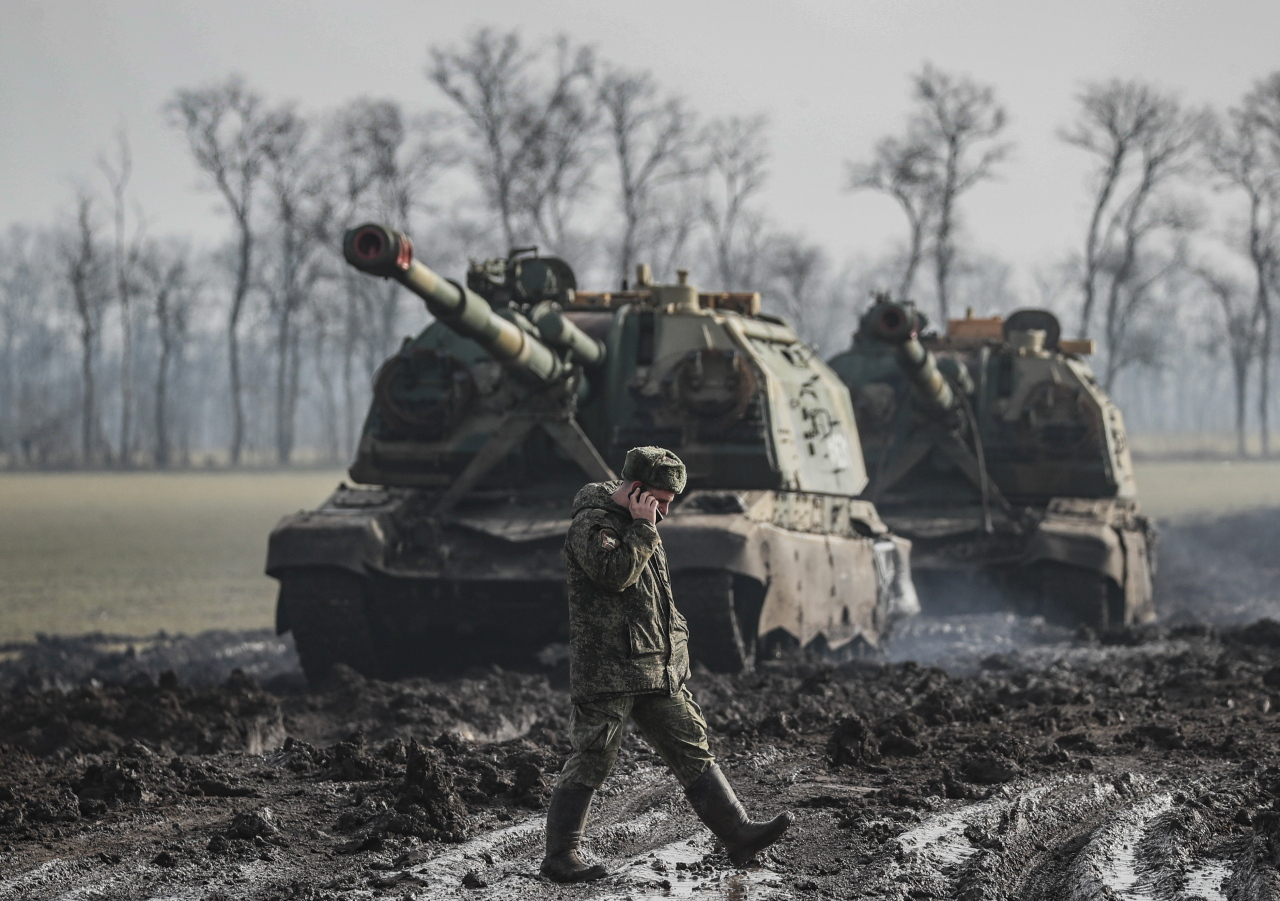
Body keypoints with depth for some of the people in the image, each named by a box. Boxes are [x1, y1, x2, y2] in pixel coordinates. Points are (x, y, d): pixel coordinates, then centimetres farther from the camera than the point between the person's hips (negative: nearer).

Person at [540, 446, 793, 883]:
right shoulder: (591, 525, -11)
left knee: (692, 748, 6)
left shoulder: (640, 525, 18)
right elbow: (614, 573, -28)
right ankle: (559, 856, 6)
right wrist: (642, 528, -19)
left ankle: (738, 835, 6)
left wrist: (677, 638, 24)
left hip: (656, 667, 9)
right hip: (607, 671, -9)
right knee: (591, 761, -3)